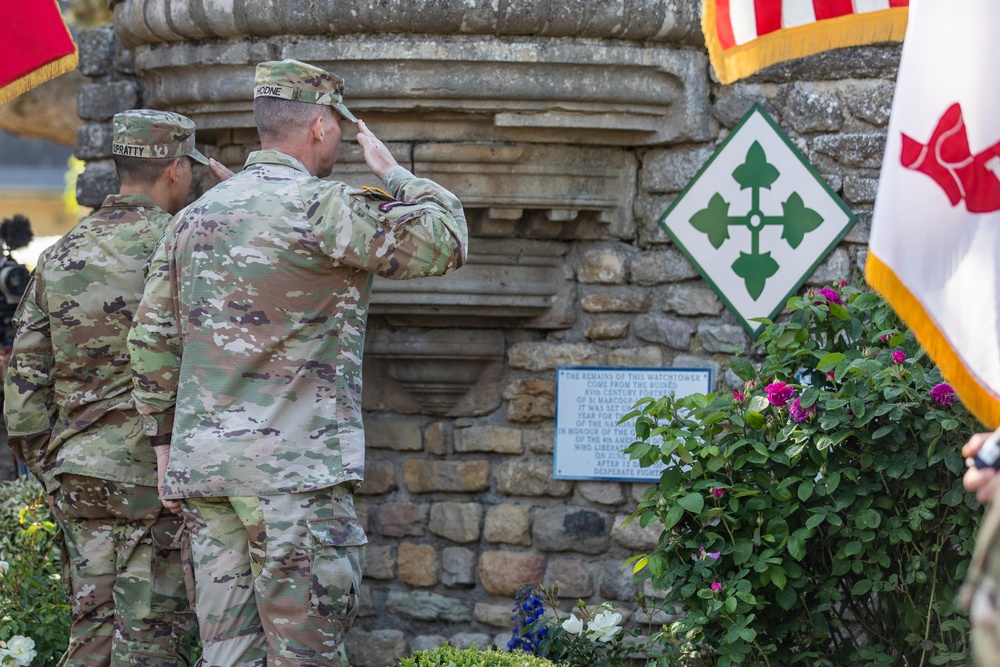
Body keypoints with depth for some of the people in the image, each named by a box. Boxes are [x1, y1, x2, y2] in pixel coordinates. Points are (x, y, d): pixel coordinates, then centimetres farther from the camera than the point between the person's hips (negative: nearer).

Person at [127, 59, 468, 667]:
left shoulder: (194, 217, 13)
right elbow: (445, 242, -7)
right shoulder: (320, 209, -9)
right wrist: (393, 173, 8)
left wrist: (167, 445, 22)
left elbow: (153, 341, 15)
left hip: (200, 463, 7)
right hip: (294, 464, -7)